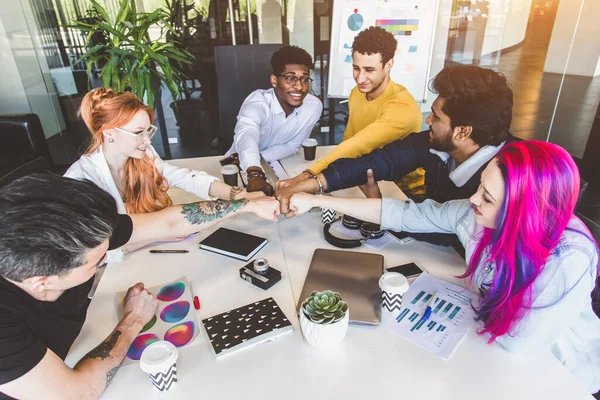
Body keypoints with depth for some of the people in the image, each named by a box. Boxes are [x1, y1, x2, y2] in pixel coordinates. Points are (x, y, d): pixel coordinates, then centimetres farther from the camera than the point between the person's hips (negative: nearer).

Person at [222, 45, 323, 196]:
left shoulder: (314, 106, -16)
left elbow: (293, 145, -7)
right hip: (243, 170, -2)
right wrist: (255, 174, -67)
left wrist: (258, 156, -23)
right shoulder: (256, 103, -28)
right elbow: (246, 135, -48)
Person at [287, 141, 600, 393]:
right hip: (493, 343, 4)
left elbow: (520, 342, -31)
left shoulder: (570, 261, -37)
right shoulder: (476, 215, -23)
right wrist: (316, 201, -20)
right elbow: (404, 214, -20)